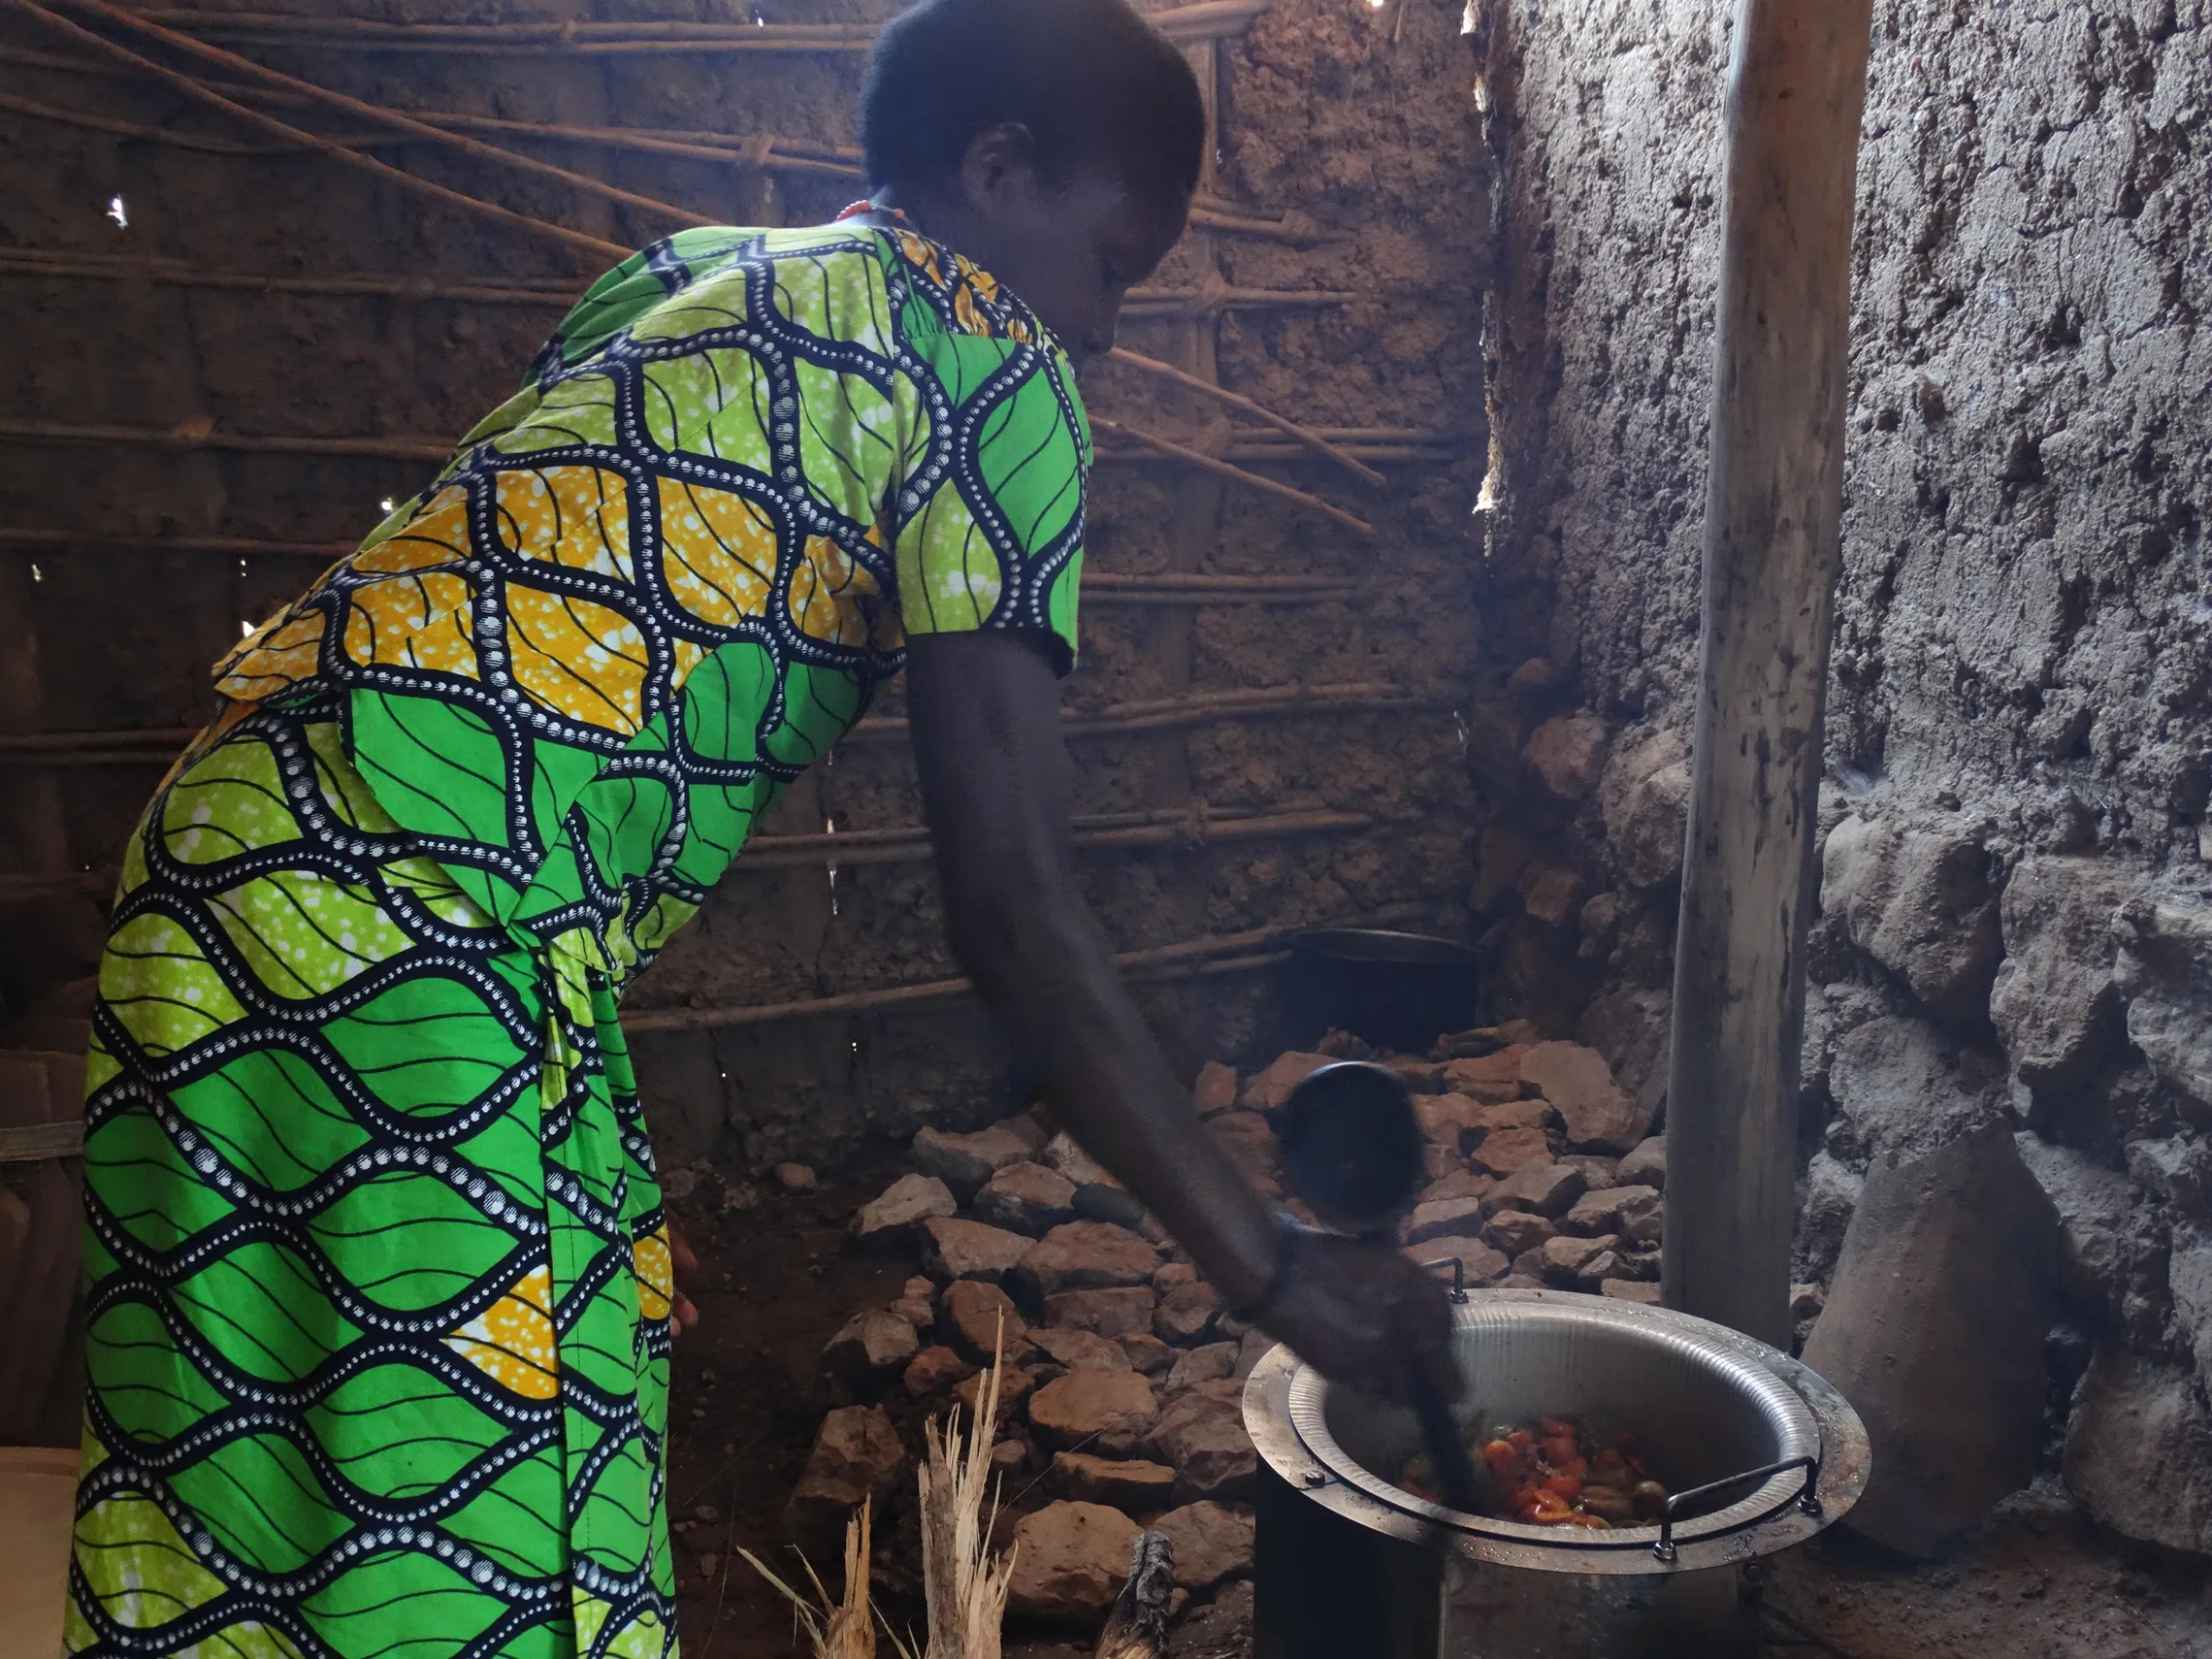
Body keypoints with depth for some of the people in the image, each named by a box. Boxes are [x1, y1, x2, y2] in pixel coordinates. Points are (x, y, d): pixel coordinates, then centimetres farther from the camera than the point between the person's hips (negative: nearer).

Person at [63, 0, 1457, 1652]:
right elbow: (1013, 899, -10)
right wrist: (1273, 1269, -3)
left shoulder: (686, 275, 21)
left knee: (237, 1490, 19)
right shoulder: (992, 361, -3)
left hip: (234, 829, 9)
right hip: (429, 911, -9)